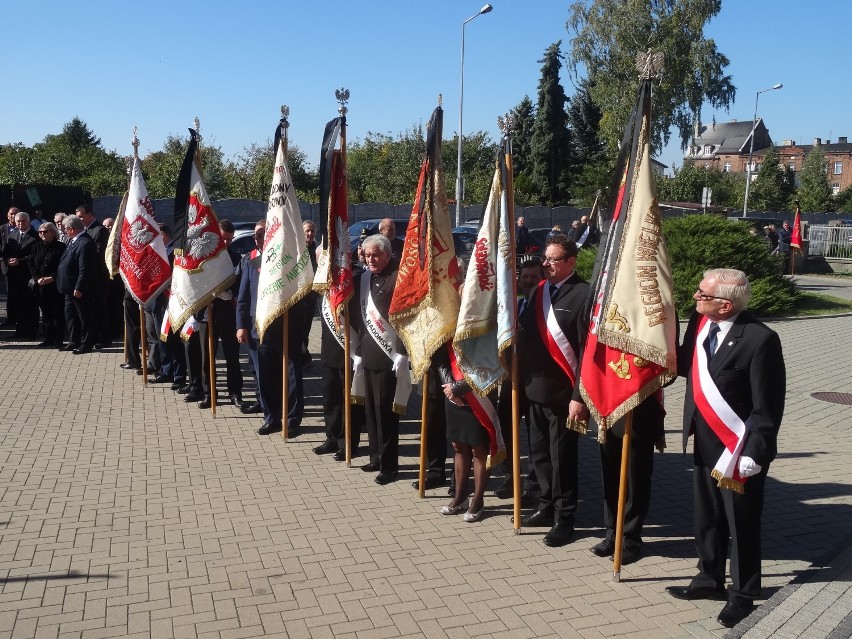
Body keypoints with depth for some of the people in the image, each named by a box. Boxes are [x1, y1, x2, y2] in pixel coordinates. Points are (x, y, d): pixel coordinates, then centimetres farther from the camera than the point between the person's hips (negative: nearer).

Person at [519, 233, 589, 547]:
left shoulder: (583, 294, -14)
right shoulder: (539, 290, 9)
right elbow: (526, 333, 11)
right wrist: (523, 376, 5)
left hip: (562, 391, -7)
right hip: (536, 388, 7)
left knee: (562, 457, 5)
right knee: (539, 452, 17)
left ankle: (564, 518, 19)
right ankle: (546, 507, 34)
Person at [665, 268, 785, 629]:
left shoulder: (760, 339, -22)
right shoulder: (700, 321, -2)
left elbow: (768, 406, -19)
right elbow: (687, 366, 11)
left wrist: (753, 454, -20)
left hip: (739, 449, -7)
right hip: (705, 444, 7)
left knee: (741, 525, 11)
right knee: (706, 518, 20)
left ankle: (743, 595, 28)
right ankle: (710, 580, 38)